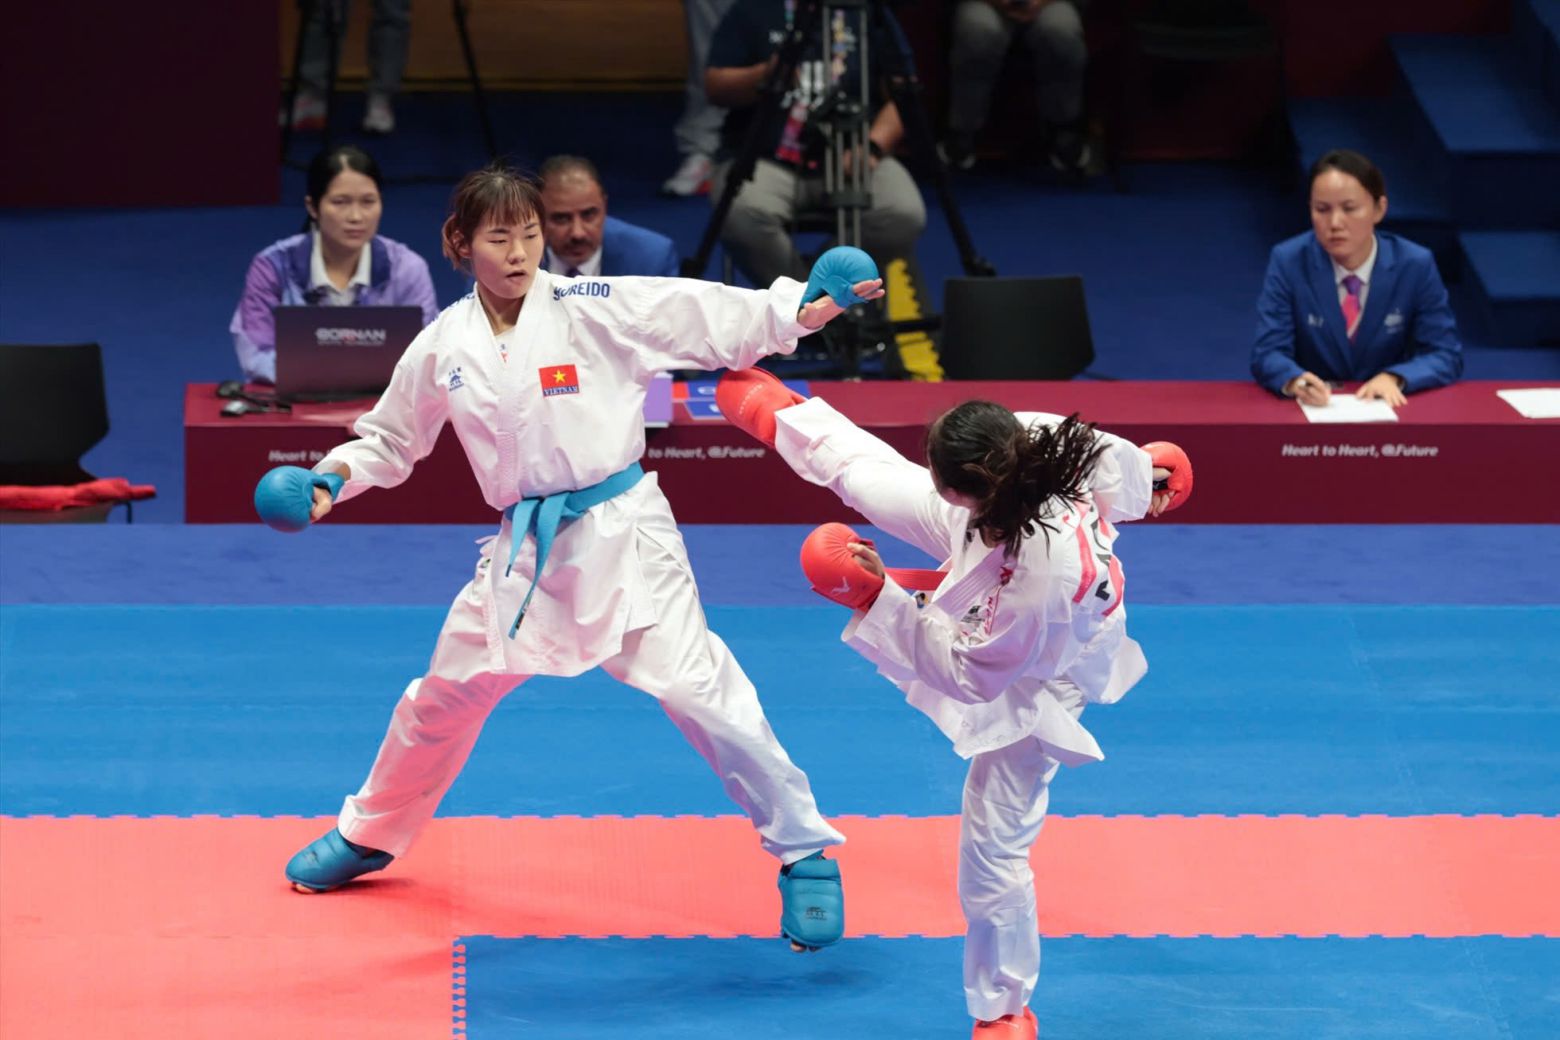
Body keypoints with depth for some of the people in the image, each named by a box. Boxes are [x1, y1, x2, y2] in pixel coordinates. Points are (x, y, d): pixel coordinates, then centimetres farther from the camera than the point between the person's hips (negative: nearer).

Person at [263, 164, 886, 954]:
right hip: (524, 549, 4)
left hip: (621, 532, -4)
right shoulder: (444, 347, 2)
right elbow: (391, 438, 16)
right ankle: (369, 836, 40)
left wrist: (802, 309, -29)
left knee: (698, 689, -13)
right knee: (444, 697, 16)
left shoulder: (593, 309, -9)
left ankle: (804, 852, 0)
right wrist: (330, 482, -2)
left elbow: (713, 319, -15)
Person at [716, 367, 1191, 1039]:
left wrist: (875, 598, -32)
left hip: (1032, 679, -6)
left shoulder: (1042, 571, -50)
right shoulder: (1039, 444, -35)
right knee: (864, 476, 22)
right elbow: (1109, 453, -10)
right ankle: (779, 414, 55)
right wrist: (1142, 470, 15)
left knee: (994, 852, 2)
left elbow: (970, 671, -32)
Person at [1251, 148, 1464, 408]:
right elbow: (1267, 354, -9)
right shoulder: (1287, 262, -5)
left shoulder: (1416, 266, -5)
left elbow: (1446, 356, -3)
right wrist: (1295, 381, -31)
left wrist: (1394, 378, -22)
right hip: (1314, 407, -1)